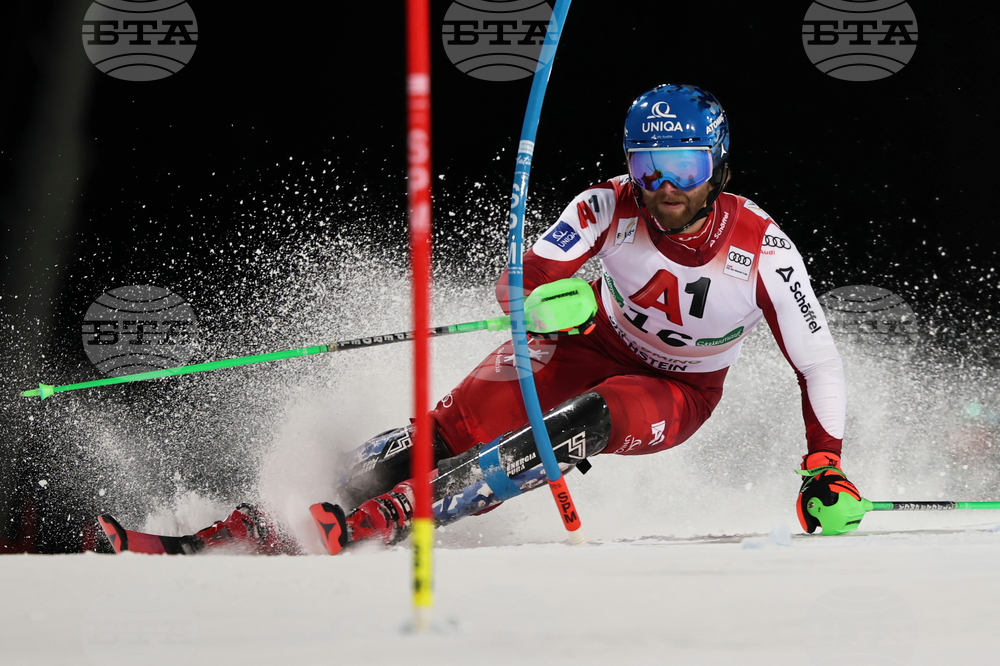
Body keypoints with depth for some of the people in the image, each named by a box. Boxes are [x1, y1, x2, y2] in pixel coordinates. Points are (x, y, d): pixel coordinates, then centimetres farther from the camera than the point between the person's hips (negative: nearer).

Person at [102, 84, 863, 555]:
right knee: (460, 422, -21)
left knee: (592, 422, -35)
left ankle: (370, 526, -39)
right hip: (591, 344, 2)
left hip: (677, 392, -2)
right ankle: (252, 528, -24)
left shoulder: (761, 250, -27)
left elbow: (819, 361, -19)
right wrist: (550, 294, -51)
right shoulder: (611, 207, -23)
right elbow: (520, 283, -26)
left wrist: (827, 466, -29)